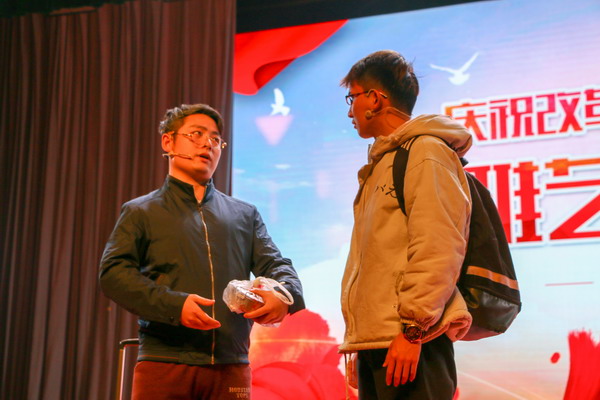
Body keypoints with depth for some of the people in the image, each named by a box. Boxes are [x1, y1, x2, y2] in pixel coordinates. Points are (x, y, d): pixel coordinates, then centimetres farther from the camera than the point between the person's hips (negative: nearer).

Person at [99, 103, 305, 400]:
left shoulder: (245, 215, 21)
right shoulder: (141, 212, 11)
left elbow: (274, 264, 11)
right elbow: (114, 272, -1)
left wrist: (284, 295, -14)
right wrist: (174, 304, -17)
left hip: (230, 367, 2)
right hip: (163, 364, -2)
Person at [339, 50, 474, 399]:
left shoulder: (427, 151, -5)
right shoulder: (383, 164, 22)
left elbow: (438, 250, -16)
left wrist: (412, 328, -20)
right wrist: (361, 345, 18)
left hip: (410, 343, -9)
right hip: (375, 343, 9)